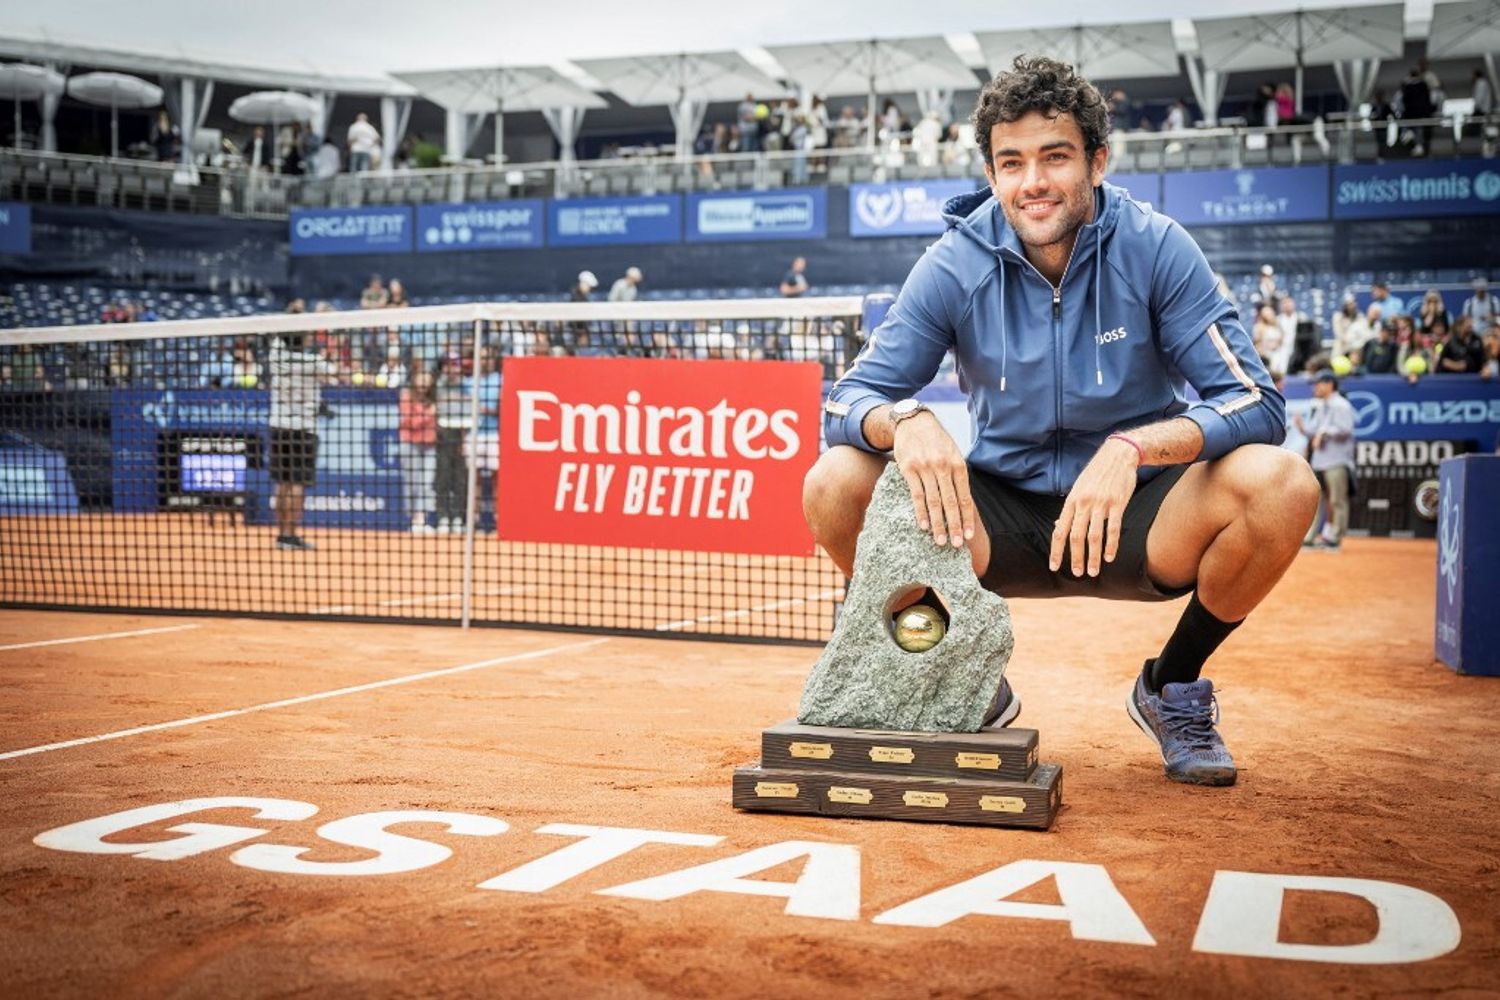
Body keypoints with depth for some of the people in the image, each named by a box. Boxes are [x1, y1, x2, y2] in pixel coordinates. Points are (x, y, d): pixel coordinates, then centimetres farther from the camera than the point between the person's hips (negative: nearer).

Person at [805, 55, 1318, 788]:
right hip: (1002, 522, 1)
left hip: (1134, 518, -1)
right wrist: (905, 420, -36)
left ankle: (1173, 685, 0)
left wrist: (1133, 446, -36)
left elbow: (1256, 403, -18)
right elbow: (847, 401, -11)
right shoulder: (955, 265, -9)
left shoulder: (1155, 247, -13)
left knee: (1283, 485, -30)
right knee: (834, 485, -22)